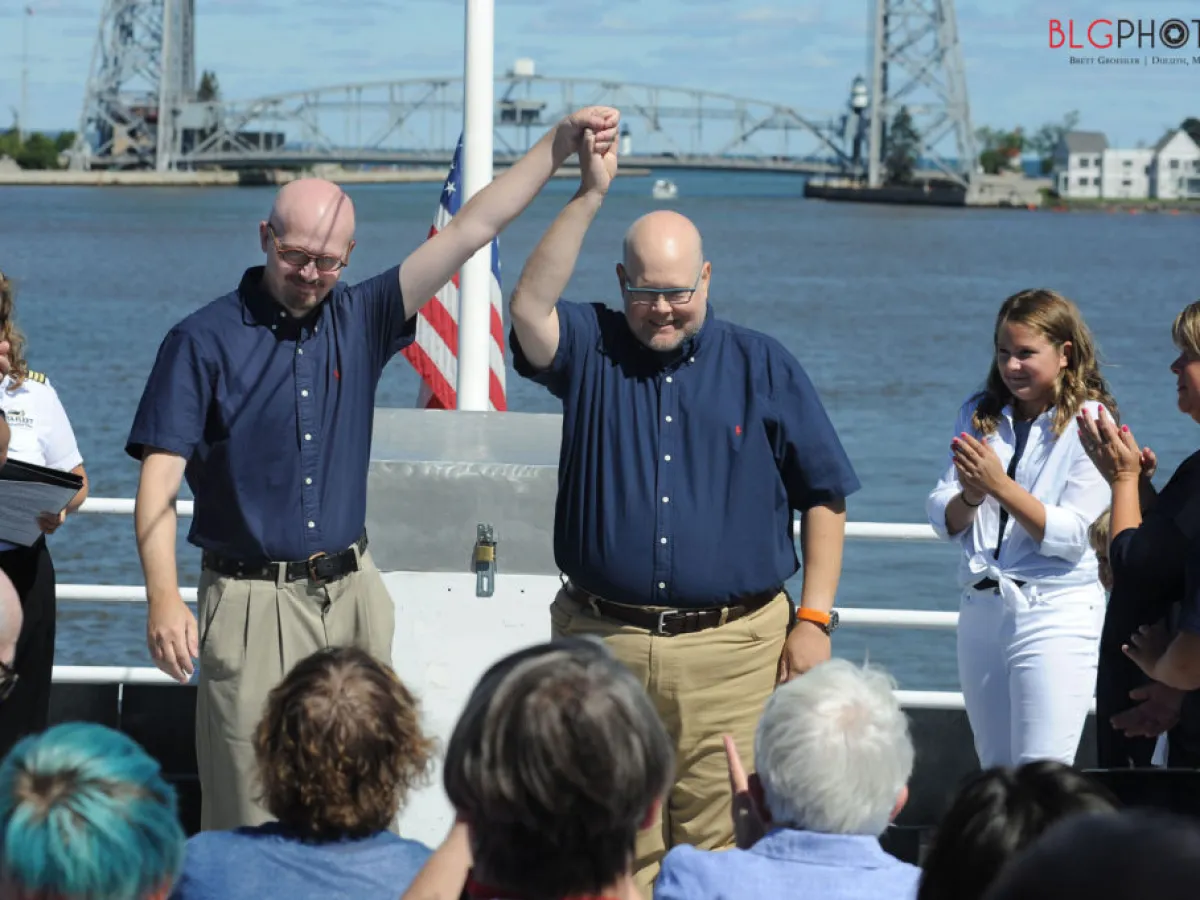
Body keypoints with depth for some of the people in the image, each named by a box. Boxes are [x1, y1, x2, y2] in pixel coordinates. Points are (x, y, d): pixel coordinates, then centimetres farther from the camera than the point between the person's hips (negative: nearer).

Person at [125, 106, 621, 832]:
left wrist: (561, 142, 0)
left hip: (354, 596, 4)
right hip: (253, 602, -4)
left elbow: (471, 230, 5)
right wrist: (164, 599, -20)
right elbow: (160, 476, -8)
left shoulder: (361, 321, 8)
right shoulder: (204, 341, -4)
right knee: (251, 819, -5)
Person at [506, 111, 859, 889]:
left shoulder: (762, 367, 7)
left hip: (731, 649, -1)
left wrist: (814, 620, 0)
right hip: (602, 645, 1)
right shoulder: (592, 351, 7)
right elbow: (530, 308, -15)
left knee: (717, 843, -2)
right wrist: (590, 195, -19)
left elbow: (825, 496, 8)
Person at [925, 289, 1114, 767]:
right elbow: (943, 521, 3)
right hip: (981, 608, 6)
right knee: (994, 775, 11)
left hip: (1057, 614, -6)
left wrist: (1001, 486, -22)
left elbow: (1071, 537, -14)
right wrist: (969, 497, -18)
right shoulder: (980, 415, 10)